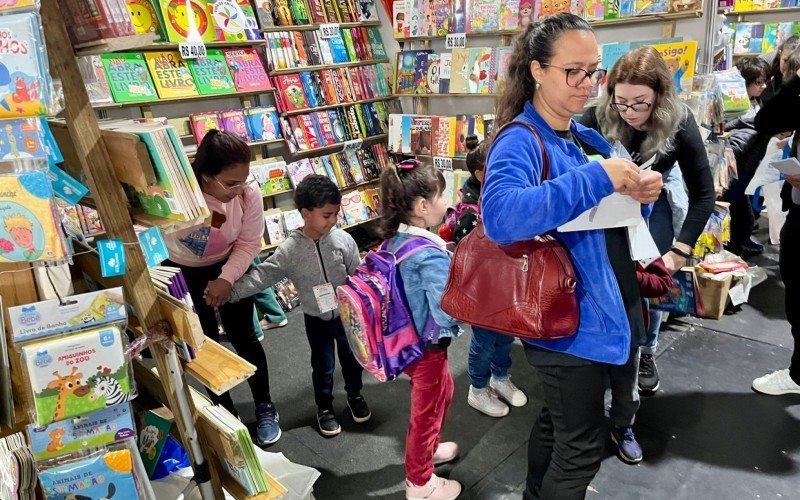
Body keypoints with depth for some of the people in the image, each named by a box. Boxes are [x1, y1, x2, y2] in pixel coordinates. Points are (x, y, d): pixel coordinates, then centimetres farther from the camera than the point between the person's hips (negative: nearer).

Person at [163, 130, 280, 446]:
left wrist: (226, 279, -24)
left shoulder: (248, 191, -27)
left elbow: (249, 243, -14)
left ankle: (265, 408, 27)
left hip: (228, 266, 1)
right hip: (179, 271, -1)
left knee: (243, 338, 6)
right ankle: (226, 414, 28)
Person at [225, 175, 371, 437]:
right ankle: (324, 407, 38)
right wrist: (229, 291, -22)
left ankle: (355, 395, 46)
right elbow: (262, 275, -15)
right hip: (316, 319, -1)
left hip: (347, 314, 1)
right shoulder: (290, 250, -17)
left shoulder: (343, 239, -13)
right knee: (323, 366, 14)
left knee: (352, 359, 19)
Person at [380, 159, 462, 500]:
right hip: (426, 347, -8)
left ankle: (428, 449, 52)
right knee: (425, 413, 13)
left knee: (444, 390, 30)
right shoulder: (431, 256, -30)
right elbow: (447, 314, -32)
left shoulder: (396, 239, -4)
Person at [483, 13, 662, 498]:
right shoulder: (520, 140, -19)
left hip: (600, 309, 9)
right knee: (582, 446, 8)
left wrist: (641, 189, -6)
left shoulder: (585, 137, 7)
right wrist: (597, 178, -34)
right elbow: (500, 216, -39)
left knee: (559, 421, 27)